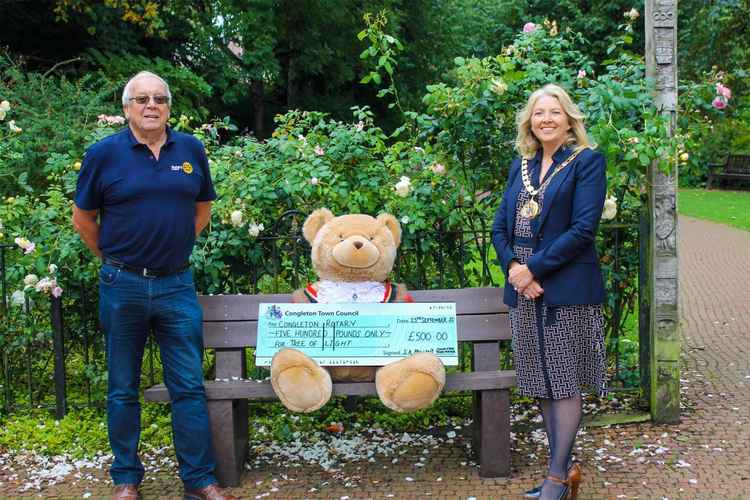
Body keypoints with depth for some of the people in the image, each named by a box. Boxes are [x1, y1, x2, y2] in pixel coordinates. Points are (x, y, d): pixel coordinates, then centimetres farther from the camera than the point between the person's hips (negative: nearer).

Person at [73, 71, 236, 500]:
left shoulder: (191, 150, 4)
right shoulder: (104, 154, -3)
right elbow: (84, 218, 6)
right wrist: (114, 259, 9)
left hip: (177, 284, 2)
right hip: (123, 287, -1)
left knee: (189, 386, 3)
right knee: (123, 389, 9)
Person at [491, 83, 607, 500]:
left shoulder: (587, 161, -4)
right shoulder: (520, 166, 15)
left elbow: (583, 228, -13)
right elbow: (500, 226, 11)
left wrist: (534, 268, -15)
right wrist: (513, 267, -8)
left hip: (566, 289, -6)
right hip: (525, 290, 6)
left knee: (564, 383, -1)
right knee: (542, 385, 11)